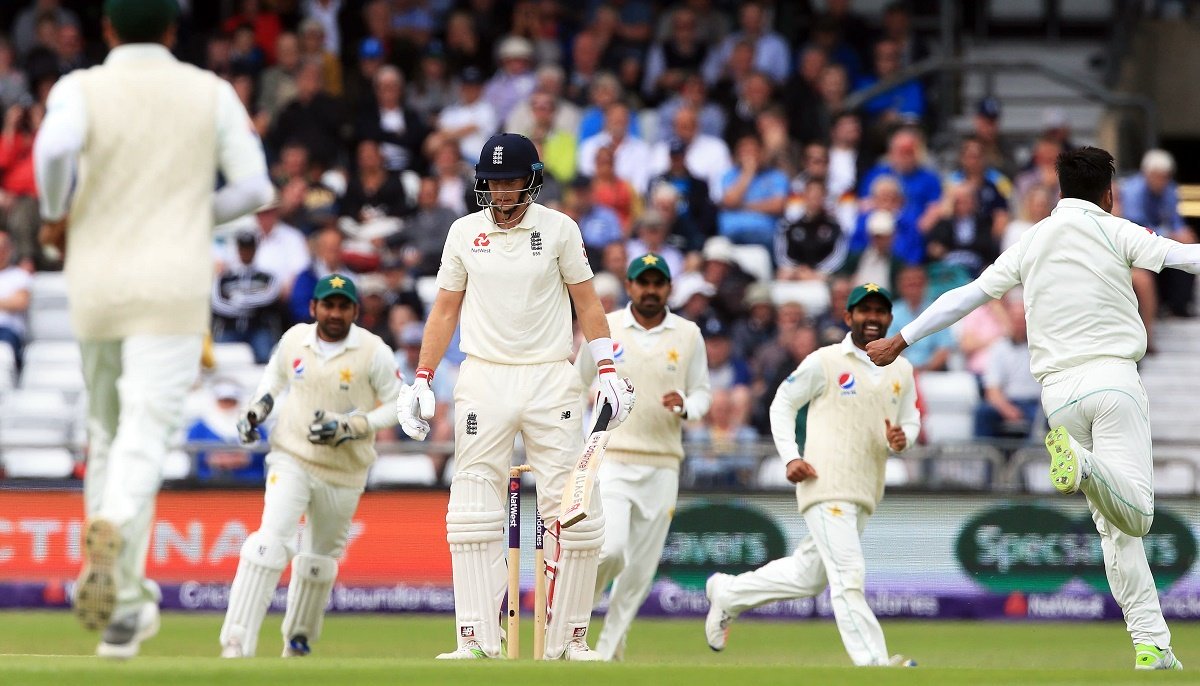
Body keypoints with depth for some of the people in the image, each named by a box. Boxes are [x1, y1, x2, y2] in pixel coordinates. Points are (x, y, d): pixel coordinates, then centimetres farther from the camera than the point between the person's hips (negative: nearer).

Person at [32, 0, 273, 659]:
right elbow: (254, 187, 2)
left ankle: (128, 598, 17)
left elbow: (53, 146, -20)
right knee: (144, 431, -11)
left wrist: (55, 216, -3)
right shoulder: (211, 94, 5)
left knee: (106, 431, 16)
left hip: (94, 283, 1)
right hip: (174, 283, -1)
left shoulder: (80, 88, 0)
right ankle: (112, 531, -42)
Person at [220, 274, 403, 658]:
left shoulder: (374, 352, -10)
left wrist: (349, 428, -19)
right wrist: (260, 406, 2)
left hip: (343, 474, 0)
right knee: (271, 539, -19)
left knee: (321, 555, 14)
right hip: (291, 459, 0)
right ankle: (236, 644, -27)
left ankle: (299, 636, 37)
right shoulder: (294, 340, -1)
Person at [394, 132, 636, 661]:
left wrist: (607, 370, -5)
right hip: (483, 379, 1)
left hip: (551, 379, -1)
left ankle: (567, 638, 2)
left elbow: (586, 302, 5)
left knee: (573, 511, -5)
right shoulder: (464, 232, 8)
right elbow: (445, 309, 13)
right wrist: (421, 381, 6)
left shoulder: (558, 229, 3)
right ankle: (477, 639, -4)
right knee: (474, 513, -5)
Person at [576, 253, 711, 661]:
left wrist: (687, 406, -12)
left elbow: (702, 393, 12)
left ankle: (608, 653, 12)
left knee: (641, 567, 2)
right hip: (611, 458, -2)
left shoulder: (688, 335, 7)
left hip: (662, 466, 2)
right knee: (610, 550, -21)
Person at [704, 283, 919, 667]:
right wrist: (790, 457, -9)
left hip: (865, 492, 7)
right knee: (849, 575, -15)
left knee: (810, 575, 15)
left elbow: (911, 421, 19)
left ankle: (728, 593, 33)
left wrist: (903, 438, -6)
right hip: (826, 485, -7)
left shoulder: (901, 372, 13)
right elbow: (783, 404, 4)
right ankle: (873, 663, -18)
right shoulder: (825, 362, -2)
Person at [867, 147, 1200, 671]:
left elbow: (968, 295, 17)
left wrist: (902, 340, 27)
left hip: (1060, 392, 4)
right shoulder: (1113, 232, 3)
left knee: (1116, 529, 7)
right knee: (1134, 516, -12)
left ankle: (1152, 646, -2)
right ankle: (1082, 464, -43)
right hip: (1113, 377, -4)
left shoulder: (1031, 243, 13)